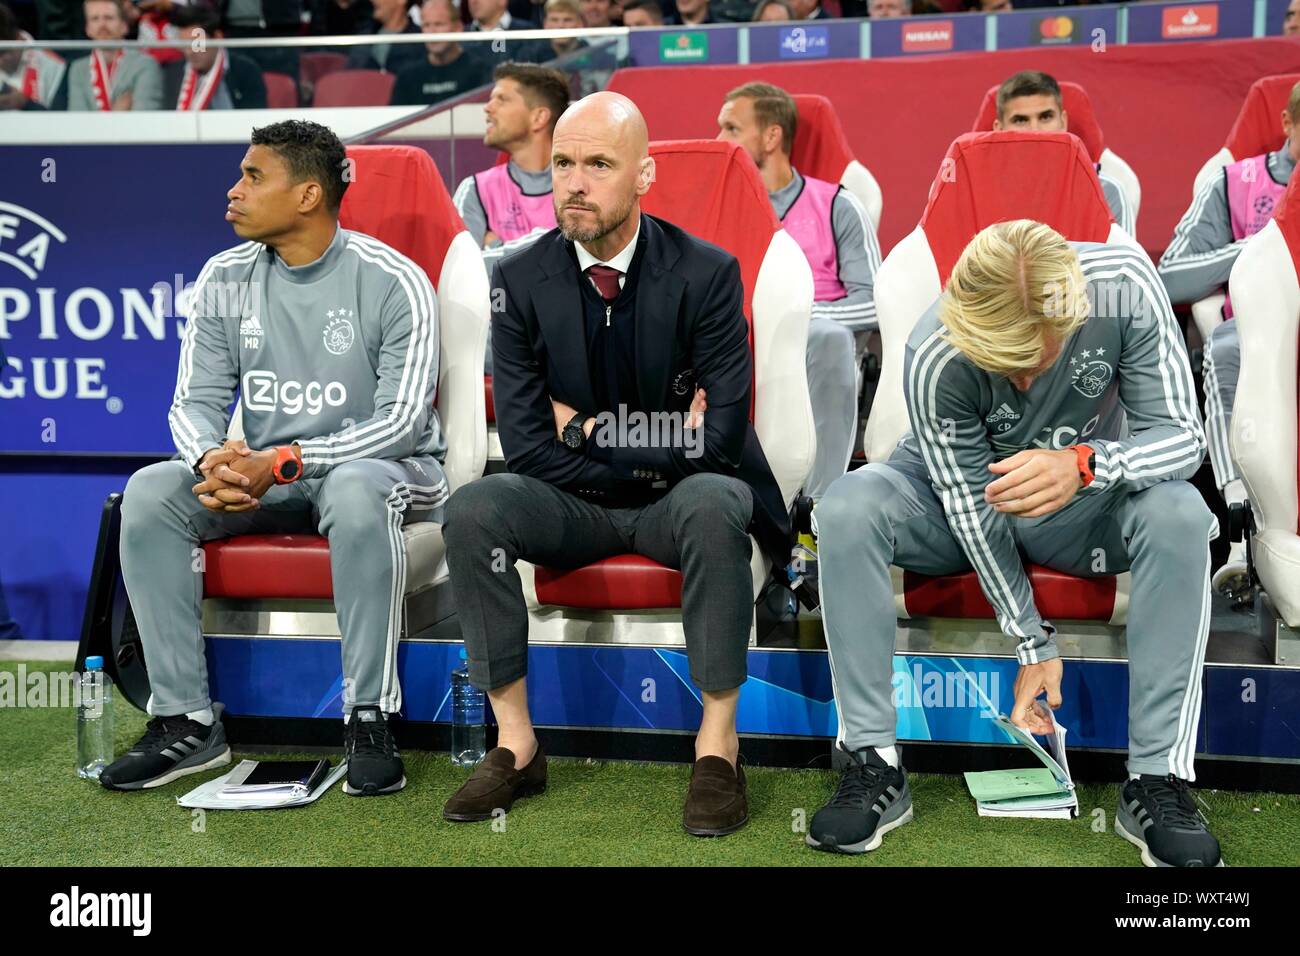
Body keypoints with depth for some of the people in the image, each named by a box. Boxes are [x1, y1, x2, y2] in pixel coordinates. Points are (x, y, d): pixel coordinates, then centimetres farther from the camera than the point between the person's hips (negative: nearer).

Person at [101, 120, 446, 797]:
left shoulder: (392, 282, -12)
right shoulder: (225, 279, 3)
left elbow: (403, 421, -19)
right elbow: (195, 400, 2)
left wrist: (283, 461, -29)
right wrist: (213, 457, -23)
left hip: (382, 466, -5)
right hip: (260, 474, 5)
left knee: (356, 492, -40)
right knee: (150, 492, -20)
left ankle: (369, 722, -29)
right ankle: (186, 722, -15)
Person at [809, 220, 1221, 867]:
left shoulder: (1126, 286, -28)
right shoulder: (933, 360, -30)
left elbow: (1182, 434, -24)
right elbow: (972, 508, -21)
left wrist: (1084, 464, -45)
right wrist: (1032, 642, -20)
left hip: (1085, 498, 1)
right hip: (961, 490, -1)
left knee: (1180, 515, -31)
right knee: (847, 510, -30)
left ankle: (1158, 779, -23)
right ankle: (873, 765, -22)